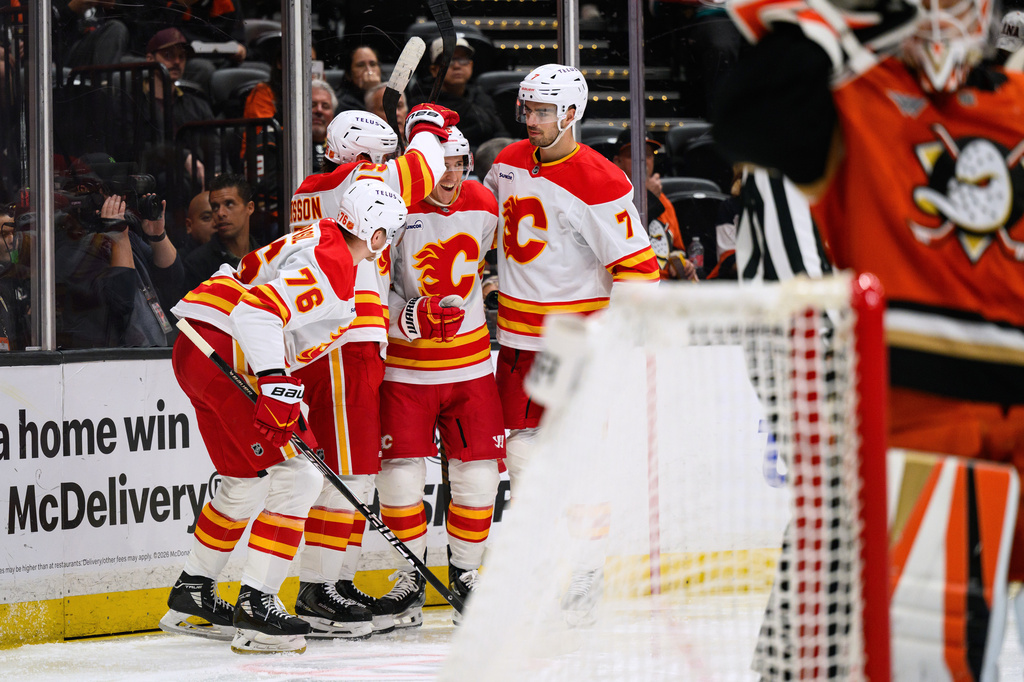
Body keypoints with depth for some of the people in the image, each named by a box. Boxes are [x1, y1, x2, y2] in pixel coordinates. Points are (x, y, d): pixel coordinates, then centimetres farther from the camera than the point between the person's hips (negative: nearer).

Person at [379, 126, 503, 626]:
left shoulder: (483, 206, 0)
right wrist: (410, 316, -28)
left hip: (470, 364, 4)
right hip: (403, 364, -4)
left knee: (478, 473, 2)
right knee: (400, 472, -8)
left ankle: (465, 576, 19)